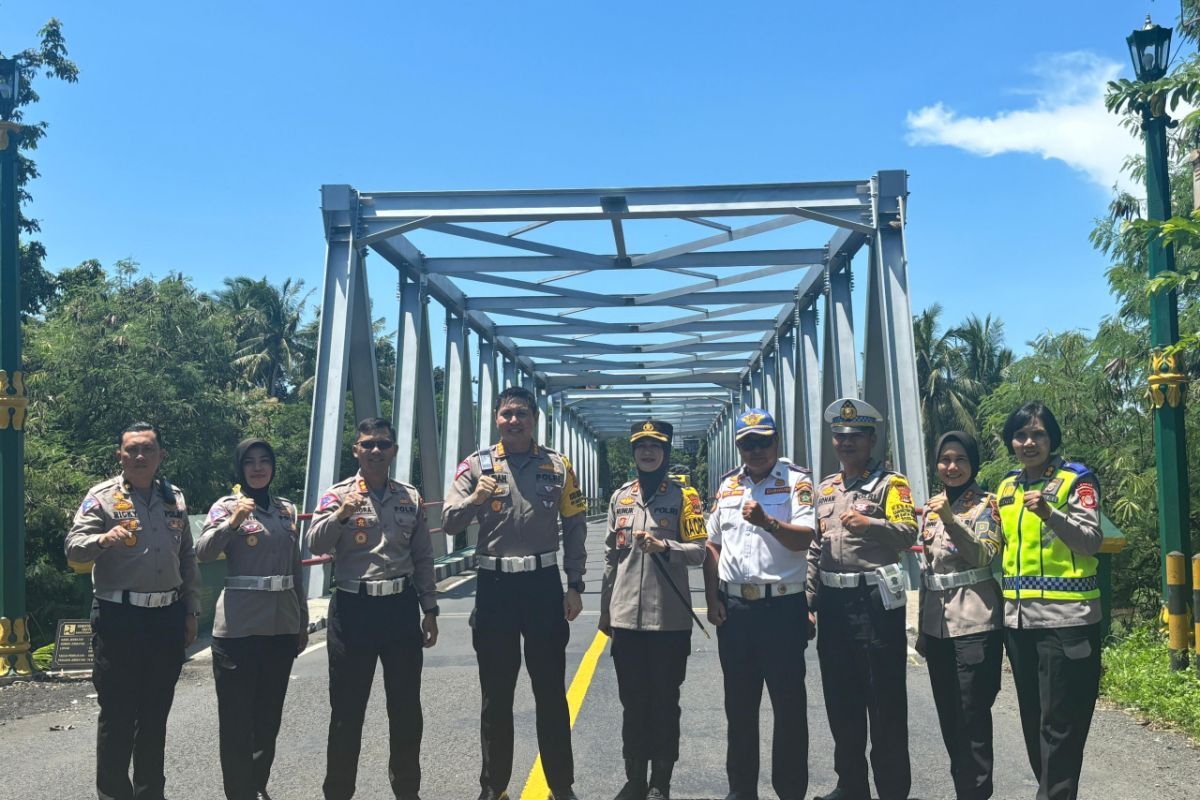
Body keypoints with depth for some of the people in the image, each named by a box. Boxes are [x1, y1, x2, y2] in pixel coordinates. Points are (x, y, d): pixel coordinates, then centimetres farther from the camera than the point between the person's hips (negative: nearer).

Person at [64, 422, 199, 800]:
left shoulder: (175, 498, 11)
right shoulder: (102, 496, -3)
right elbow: (74, 547, -13)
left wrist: (191, 610, 12)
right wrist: (104, 539, -34)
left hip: (168, 617, 4)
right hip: (119, 617, -4)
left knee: (155, 713, 13)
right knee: (117, 714, 1)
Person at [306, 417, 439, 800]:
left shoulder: (411, 498, 7)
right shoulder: (338, 495, -1)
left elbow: (423, 559, 11)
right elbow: (315, 545, -14)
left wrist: (430, 610, 9)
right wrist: (341, 513, -30)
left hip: (402, 607, 3)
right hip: (354, 609, -3)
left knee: (406, 707, 11)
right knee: (347, 709, 6)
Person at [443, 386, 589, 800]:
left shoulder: (558, 465, 4)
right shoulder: (477, 464, 1)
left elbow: (574, 528, 6)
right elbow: (450, 522, -5)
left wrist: (575, 586, 1)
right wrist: (475, 498, -26)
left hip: (544, 584, 0)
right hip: (495, 586, 0)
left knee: (551, 693, 8)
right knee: (496, 696, 9)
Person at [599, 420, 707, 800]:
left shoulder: (684, 495, -1)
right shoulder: (620, 497, 10)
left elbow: (697, 552, -6)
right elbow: (611, 557, 14)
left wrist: (663, 546, -23)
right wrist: (605, 608, 14)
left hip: (669, 618, -3)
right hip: (626, 616, 3)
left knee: (665, 703, 5)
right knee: (632, 702, 10)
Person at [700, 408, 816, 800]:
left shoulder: (796, 481, -4)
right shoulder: (728, 486, 12)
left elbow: (804, 538, -16)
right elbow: (713, 545, 14)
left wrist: (767, 522, -33)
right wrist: (712, 599, 6)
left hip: (782, 606, -5)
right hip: (734, 609, 5)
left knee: (789, 704, 3)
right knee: (739, 705, 13)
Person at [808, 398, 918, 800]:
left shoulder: (890, 483, -3)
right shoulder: (824, 488, 15)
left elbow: (909, 533, -16)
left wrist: (869, 523, -33)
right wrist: (810, 601, 12)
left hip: (875, 599, -6)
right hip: (833, 601, 6)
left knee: (885, 700, -1)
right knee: (840, 698, 12)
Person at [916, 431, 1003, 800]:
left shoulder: (986, 504, -3)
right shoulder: (930, 507, 12)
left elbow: (983, 556, -16)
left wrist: (951, 520, -28)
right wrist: (921, 627, 17)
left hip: (974, 622, -6)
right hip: (937, 624, 6)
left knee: (972, 715, -4)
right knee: (947, 714, 11)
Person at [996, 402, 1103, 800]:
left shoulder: (1076, 479, -3)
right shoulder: (1006, 487, 14)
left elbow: (1092, 541, -13)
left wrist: (1050, 513, -25)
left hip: (1066, 617, -6)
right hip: (1018, 618, 6)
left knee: (1060, 721, -4)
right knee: (1032, 715, 14)